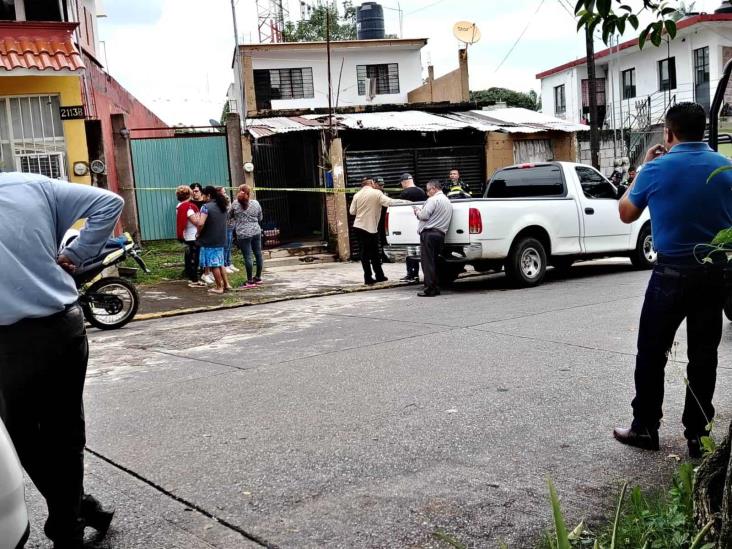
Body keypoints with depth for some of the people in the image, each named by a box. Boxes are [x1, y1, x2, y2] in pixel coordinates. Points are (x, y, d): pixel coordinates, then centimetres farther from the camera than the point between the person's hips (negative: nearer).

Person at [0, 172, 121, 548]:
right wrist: (73, 256, 3)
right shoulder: (33, 185, 1)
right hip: (66, 327, 4)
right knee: (65, 432, 15)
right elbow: (109, 203, -1)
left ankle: (75, 512, 19)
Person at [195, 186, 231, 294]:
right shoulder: (222, 206, 9)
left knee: (214, 265, 1)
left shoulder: (206, 207, -15)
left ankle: (219, 287, 6)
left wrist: (198, 233, -7)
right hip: (221, 240, 7)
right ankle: (226, 284, 18)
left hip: (209, 240, -7)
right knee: (220, 263, 18)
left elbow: (201, 224, -24)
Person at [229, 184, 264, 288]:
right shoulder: (255, 203, 3)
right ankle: (258, 277, 23)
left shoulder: (235, 204, -4)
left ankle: (250, 281, 1)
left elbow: (229, 216, 8)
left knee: (247, 257, -2)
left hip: (243, 234, -4)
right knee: (258, 254, 13)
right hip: (256, 232, 4)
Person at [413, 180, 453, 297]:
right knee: (434, 262, 13)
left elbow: (424, 215, -16)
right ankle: (436, 288, 13)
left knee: (427, 262, -7)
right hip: (440, 234, 9)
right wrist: (420, 211, 21)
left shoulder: (433, 199, -8)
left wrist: (417, 211, 4)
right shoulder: (447, 201, 22)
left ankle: (430, 289, -8)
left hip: (429, 233, -9)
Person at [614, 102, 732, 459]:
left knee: (652, 351, 8)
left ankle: (645, 428, 14)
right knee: (703, 354, 10)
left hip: (673, 271, -4)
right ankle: (697, 433, 16)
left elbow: (626, 213, 5)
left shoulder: (657, 169, -9)